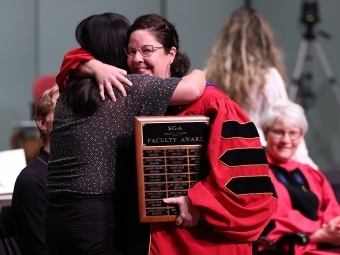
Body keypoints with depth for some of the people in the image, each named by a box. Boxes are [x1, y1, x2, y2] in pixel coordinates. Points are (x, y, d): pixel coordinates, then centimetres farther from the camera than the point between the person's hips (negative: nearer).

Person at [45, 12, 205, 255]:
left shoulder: (68, 92, 13)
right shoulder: (130, 87, -7)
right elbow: (193, 89, -13)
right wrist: (198, 75, 8)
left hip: (57, 212, 7)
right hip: (96, 216, -7)